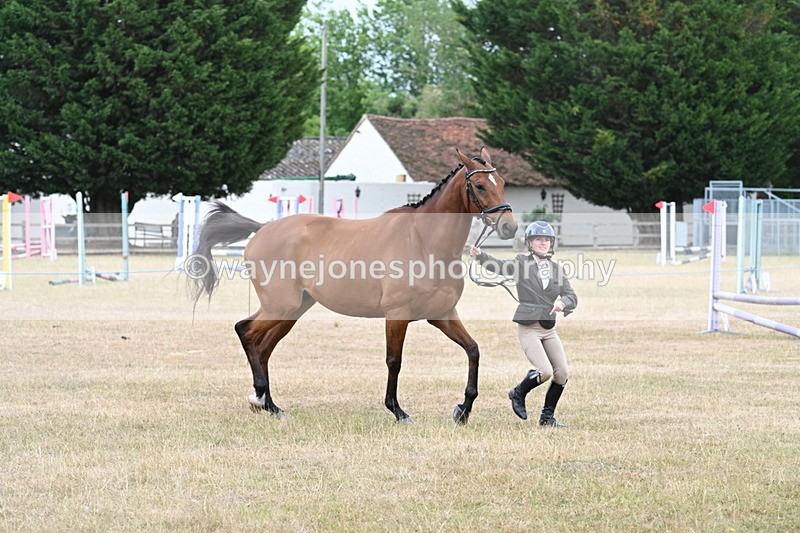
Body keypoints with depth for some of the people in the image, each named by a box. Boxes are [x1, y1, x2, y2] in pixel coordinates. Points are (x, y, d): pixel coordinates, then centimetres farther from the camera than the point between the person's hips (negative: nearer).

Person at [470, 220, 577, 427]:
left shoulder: (556, 268, 10)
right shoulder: (522, 262, -2)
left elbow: (572, 297, 6)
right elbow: (500, 267, -18)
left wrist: (563, 302, -18)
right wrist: (480, 256, -36)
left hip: (549, 328, 5)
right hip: (528, 328, -5)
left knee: (563, 373, 0)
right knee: (545, 371, -18)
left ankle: (547, 416, 17)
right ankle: (518, 394, 10)